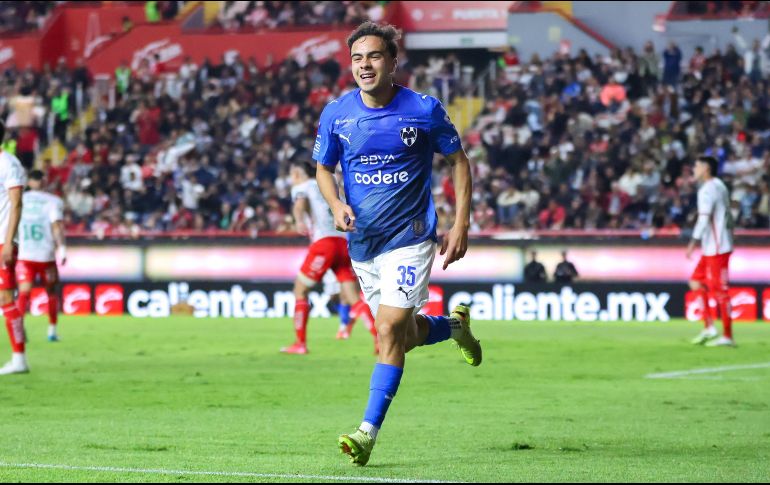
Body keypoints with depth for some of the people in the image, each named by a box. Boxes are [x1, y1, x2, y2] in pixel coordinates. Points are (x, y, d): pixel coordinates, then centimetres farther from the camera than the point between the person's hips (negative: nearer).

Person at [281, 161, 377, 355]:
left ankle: (300, 343, 7)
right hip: (344, 242, 6)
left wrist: (299, 221, -35)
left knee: (300, 290, 9)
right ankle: (380, 337, -18)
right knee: (354, 298, 0)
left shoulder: (300, 188, 9)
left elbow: (300, 204, -15)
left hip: (324, 242, -6)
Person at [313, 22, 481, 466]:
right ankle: (455, 324, 47)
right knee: (403, 336, 14)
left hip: (410, 236, -4)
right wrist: (337, 205, -10)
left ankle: (369, 432, -13)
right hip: (362, 241, 4)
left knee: (391, 330, -16)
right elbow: (323, 168, 11)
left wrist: (462, 224, -3)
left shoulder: (425, 110, -10)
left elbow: (459, 161, 2)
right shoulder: (336, 114, -3)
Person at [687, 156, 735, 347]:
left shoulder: (707, 190, -14)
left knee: (720, 290, -7)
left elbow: (704, 219, -22)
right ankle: (709, 327, 11)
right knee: (696, 281, 13)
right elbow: (728, 217, 20)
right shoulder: (720, 186, 15)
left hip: (716, 248, -10)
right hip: (711, 247, 10)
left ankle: (727, 336, -4)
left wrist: (693, 242, -20)